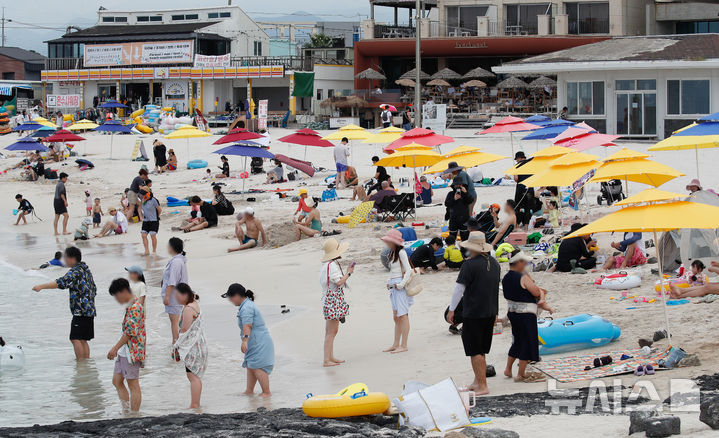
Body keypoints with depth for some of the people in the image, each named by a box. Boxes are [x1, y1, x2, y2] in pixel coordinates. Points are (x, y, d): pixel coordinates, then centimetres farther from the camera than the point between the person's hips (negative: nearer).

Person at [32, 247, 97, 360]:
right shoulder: (86, 269, 17)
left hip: (81, 311, -10)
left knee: (75, 339, -10)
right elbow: (94, 290, 24)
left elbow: (61, 283, -25)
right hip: (90, 310, 10)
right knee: (83, 340, 13)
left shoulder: (75, 271, -12)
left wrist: (41, 286, -25)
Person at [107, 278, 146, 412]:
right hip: (123, 352, 10)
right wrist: (117, 348, 22)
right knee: (117, 381, 13)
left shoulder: (135, 307, -19)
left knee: (133, 385, -4)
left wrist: (116, 348, -18)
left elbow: (130, 331, -22)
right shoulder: (130, 305, 14)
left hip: (132, 352, -10)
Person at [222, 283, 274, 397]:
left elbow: (247, 326, -28)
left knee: (257, 367, -10)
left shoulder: (246, 308, -17)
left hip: (259, 342, -11)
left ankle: (266, 392, -7)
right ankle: (249, 391, 19)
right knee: (250, 366, 14)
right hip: (255, 343, 11)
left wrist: (245, 341, -36)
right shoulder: (247, 305, 17)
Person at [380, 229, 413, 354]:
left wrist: (401, 284, -18)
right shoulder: (393, 253, 15)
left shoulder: (401, 252, -11)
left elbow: (408, 270, -16)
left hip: (400, 287, -10)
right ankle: (396, 344, 17)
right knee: (396, 317, 12)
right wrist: (389, 283, 11)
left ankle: (403, 345, -6)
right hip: (394, 287, 10)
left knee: (403, 315, -7)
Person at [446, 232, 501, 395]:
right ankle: (478, 381, 23)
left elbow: (459, 288, -13)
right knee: (481, 350, 17)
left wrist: (451, 310, -5)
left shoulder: (470, 264, -15)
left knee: (475, 351, -2)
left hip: (473, 313, -7)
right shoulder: (494, 263, 8)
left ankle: (482, 386, -3)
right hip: (490, 312, 8)